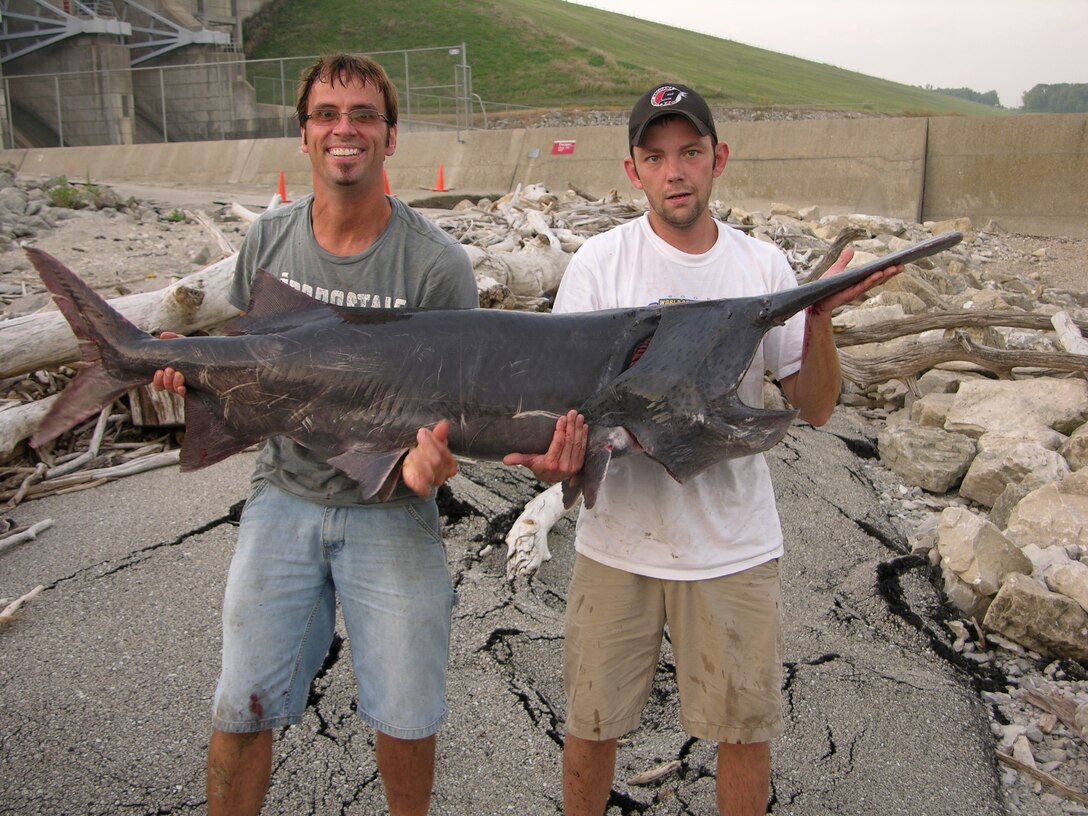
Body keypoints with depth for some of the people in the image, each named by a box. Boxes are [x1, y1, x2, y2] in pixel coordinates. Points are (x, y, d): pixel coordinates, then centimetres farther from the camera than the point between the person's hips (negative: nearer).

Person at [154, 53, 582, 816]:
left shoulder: (436, 263, -11)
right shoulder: (269, 239, 1)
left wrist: (428, 458, -31)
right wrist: (195, 368, -9)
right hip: (285, 496, 3)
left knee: (406, 717, 10)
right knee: (241, 710, 8)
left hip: (392, 508, -2)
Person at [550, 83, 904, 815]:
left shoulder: (764, 266, -1)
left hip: (735, 544, 1)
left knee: (746, 727, 15)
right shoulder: (599, 263, -7)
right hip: (618, 538, -1)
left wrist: (820, 319, -18)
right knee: (591, 723, 15)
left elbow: (817, 408, 0)